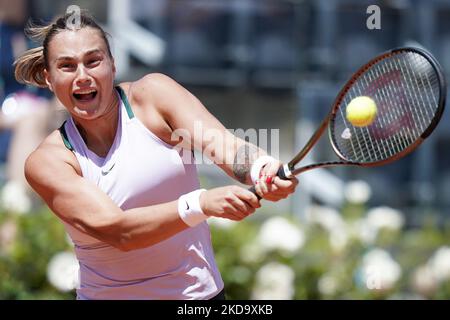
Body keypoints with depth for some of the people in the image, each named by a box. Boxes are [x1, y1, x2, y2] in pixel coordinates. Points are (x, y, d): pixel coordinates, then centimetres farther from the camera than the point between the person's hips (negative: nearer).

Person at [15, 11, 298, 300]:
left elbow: (222, 144, -22)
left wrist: (261, 168, -45)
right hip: (104, 294, 0)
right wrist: (201, 204, -38)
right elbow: (115, 230, -24)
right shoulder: (47, 161, -10)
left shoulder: (153, 92, -8)